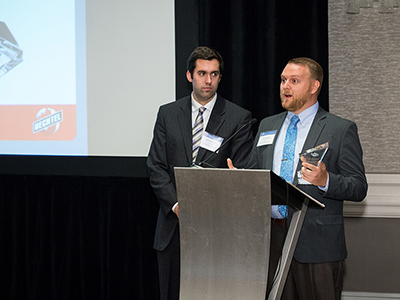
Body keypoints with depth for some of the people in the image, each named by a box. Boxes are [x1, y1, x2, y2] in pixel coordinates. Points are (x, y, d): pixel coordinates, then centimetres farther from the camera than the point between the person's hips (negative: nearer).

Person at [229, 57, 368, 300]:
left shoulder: (341, 129, 1)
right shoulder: (267, 126, 18)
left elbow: (359, 188, -4)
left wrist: (325, 180, -22)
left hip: (316, 244, -4)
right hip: (269, 241, 4)